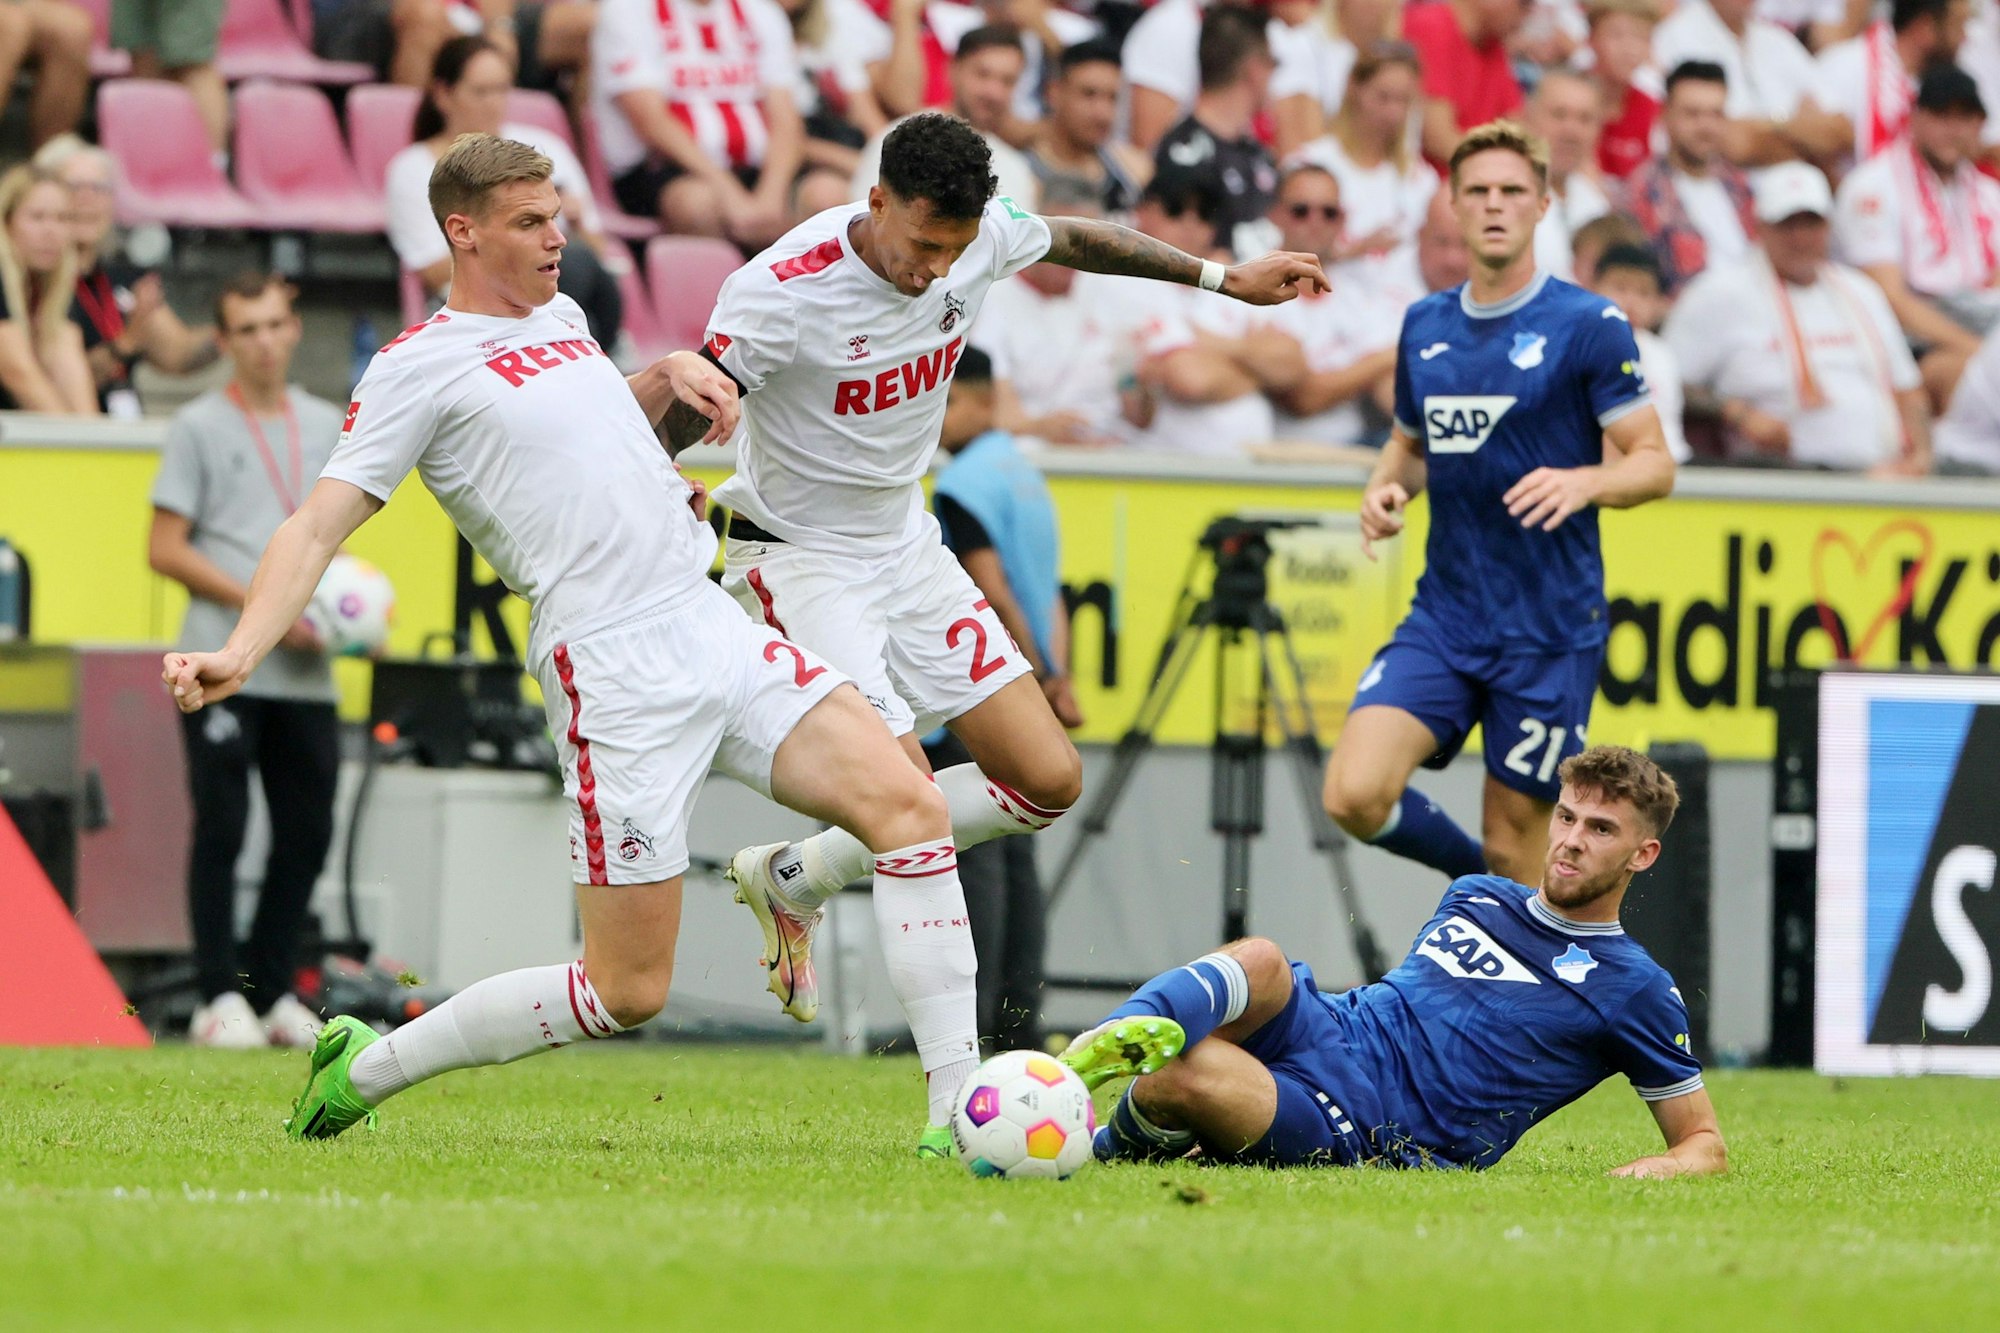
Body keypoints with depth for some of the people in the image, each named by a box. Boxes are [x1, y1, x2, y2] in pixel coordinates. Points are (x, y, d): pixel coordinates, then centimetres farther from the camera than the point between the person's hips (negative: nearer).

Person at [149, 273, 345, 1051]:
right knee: (222, 828, -5)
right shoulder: (200, 427, 0)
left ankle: (272, 992, 14)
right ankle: (221, 997, 0)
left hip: (306, 671, 5)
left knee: (308, 832, 4)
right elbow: (165, 550, -4)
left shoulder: (328, 427, 15)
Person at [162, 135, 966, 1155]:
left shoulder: (559, 318, 19)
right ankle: (366, 1068, 11)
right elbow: (319, 524, -9)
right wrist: (239, 653, -24)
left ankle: (960, 1105, -6)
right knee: (627, 990, -7)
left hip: (720, 633, 7)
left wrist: (673, 376, 18)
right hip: (616, 673, -7)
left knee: (909, 806, -8)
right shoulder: (418, 369, -3)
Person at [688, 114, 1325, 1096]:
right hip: (799, 562, -7)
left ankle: (790, 881, 16)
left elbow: (1074, 239, 12)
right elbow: (669, 425, -21)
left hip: (905, 543, 7)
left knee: (1049, 781, 2)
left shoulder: (983, 238, -10)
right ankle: (957, 1092, -13)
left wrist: (1224, 278, 19)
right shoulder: (781, 294, -28)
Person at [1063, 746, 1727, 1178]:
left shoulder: (1634, 988, 3)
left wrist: (1660, 1169, -17)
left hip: (1362, 1132, -6)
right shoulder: (1475, 897, 21)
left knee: (1174, 1080, -33)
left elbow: (1707, 1144, 7)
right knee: (1262, 961, -32)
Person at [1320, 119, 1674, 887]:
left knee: (1514, 845, -1)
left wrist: (1584, 482, -27)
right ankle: (1482, 882, 13)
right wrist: (1385, 487, 2)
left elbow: (1654, 465, -6)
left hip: (1550, 629, -4)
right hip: (1444, 616, 4)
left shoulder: (1588, 326, -6)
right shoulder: (1424, 326, 10)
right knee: (1355, 794, -14)